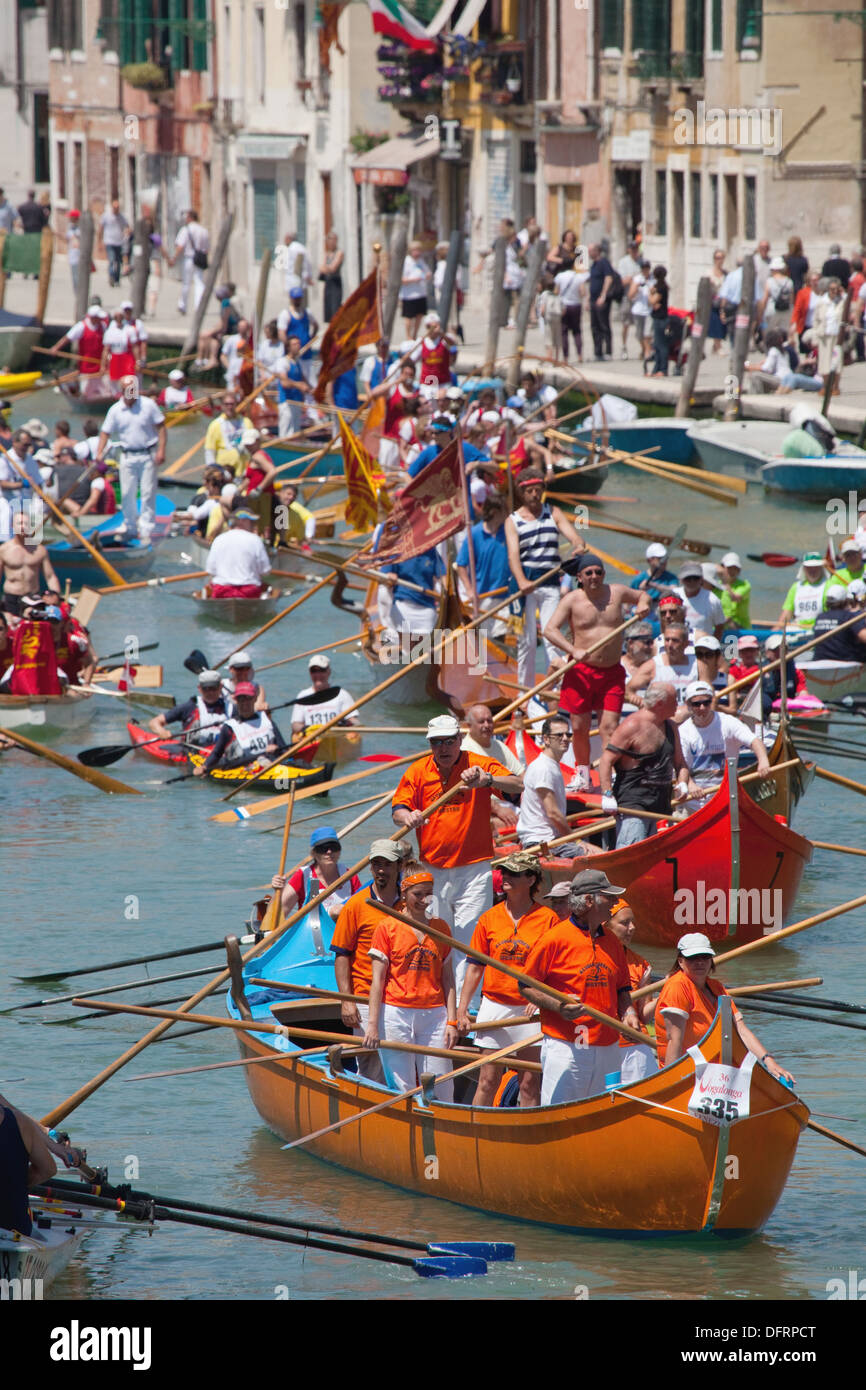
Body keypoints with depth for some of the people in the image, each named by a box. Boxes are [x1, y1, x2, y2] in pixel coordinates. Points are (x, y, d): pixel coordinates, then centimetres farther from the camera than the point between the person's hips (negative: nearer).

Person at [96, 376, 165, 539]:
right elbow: (105, 432, 2)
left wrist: (161, 450, -8)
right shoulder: (115, 410, 1)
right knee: (127, 494, 3)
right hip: (128, 456, 2)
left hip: (148, 455, -2)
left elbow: (161, 427, 1)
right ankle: (130, 527, 17)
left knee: (148, 493, -2)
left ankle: (146, 529, 1)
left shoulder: (148, 405, -2)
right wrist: (99, 452, -13)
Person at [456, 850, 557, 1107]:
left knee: (530, 1083, 2)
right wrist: (462, 1011, 3)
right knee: (488, 1081, 1)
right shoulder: (489, 918, 6)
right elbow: (474, 969, 9)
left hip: (530, 1009, -2)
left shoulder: (547, 919, -2)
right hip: (494, 1006, 2)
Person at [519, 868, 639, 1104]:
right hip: (565, 1047, -6)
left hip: (607, 1048, 6)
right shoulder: (555, 939, -6)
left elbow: (622, 987, 25)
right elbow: (525, 985, -3)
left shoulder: (611, 942, 14)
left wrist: (627, 1012, 5)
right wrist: (556, 1005, -18)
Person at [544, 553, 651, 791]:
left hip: (612, 672, 1)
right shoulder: (572, 600, -2)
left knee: (609, 727, -8)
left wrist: (643, 605, 2)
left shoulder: (617, 592, 5)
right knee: (579, 727, 6)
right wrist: (573, 650, -24)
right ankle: (582, 773, 24)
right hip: (581, 671, -1)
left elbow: (641, 595, 26)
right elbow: (550, 630, -11)